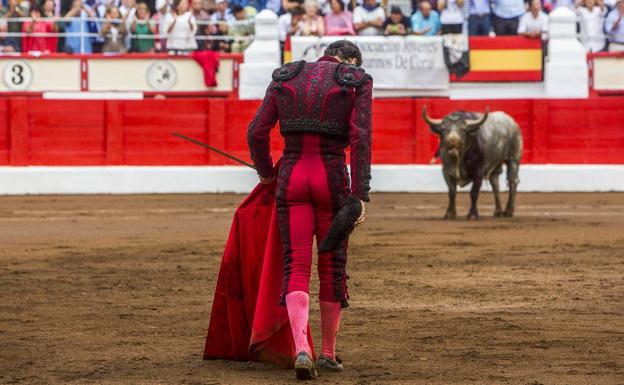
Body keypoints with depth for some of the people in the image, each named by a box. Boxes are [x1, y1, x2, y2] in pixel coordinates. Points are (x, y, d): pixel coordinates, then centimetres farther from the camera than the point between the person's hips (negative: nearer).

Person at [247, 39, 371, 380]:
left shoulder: (285, 78, 11)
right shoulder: (358, 82, 3)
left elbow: (257, 133, 7)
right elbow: (360, 139, -8)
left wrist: (265, 173, 24)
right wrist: (359, 196, -9)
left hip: (291, 176, 2)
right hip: (333, 179, -2)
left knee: (296, 266, 0)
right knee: (333, 265, 13)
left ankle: (301, 349, -20)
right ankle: (328, 353, 21)